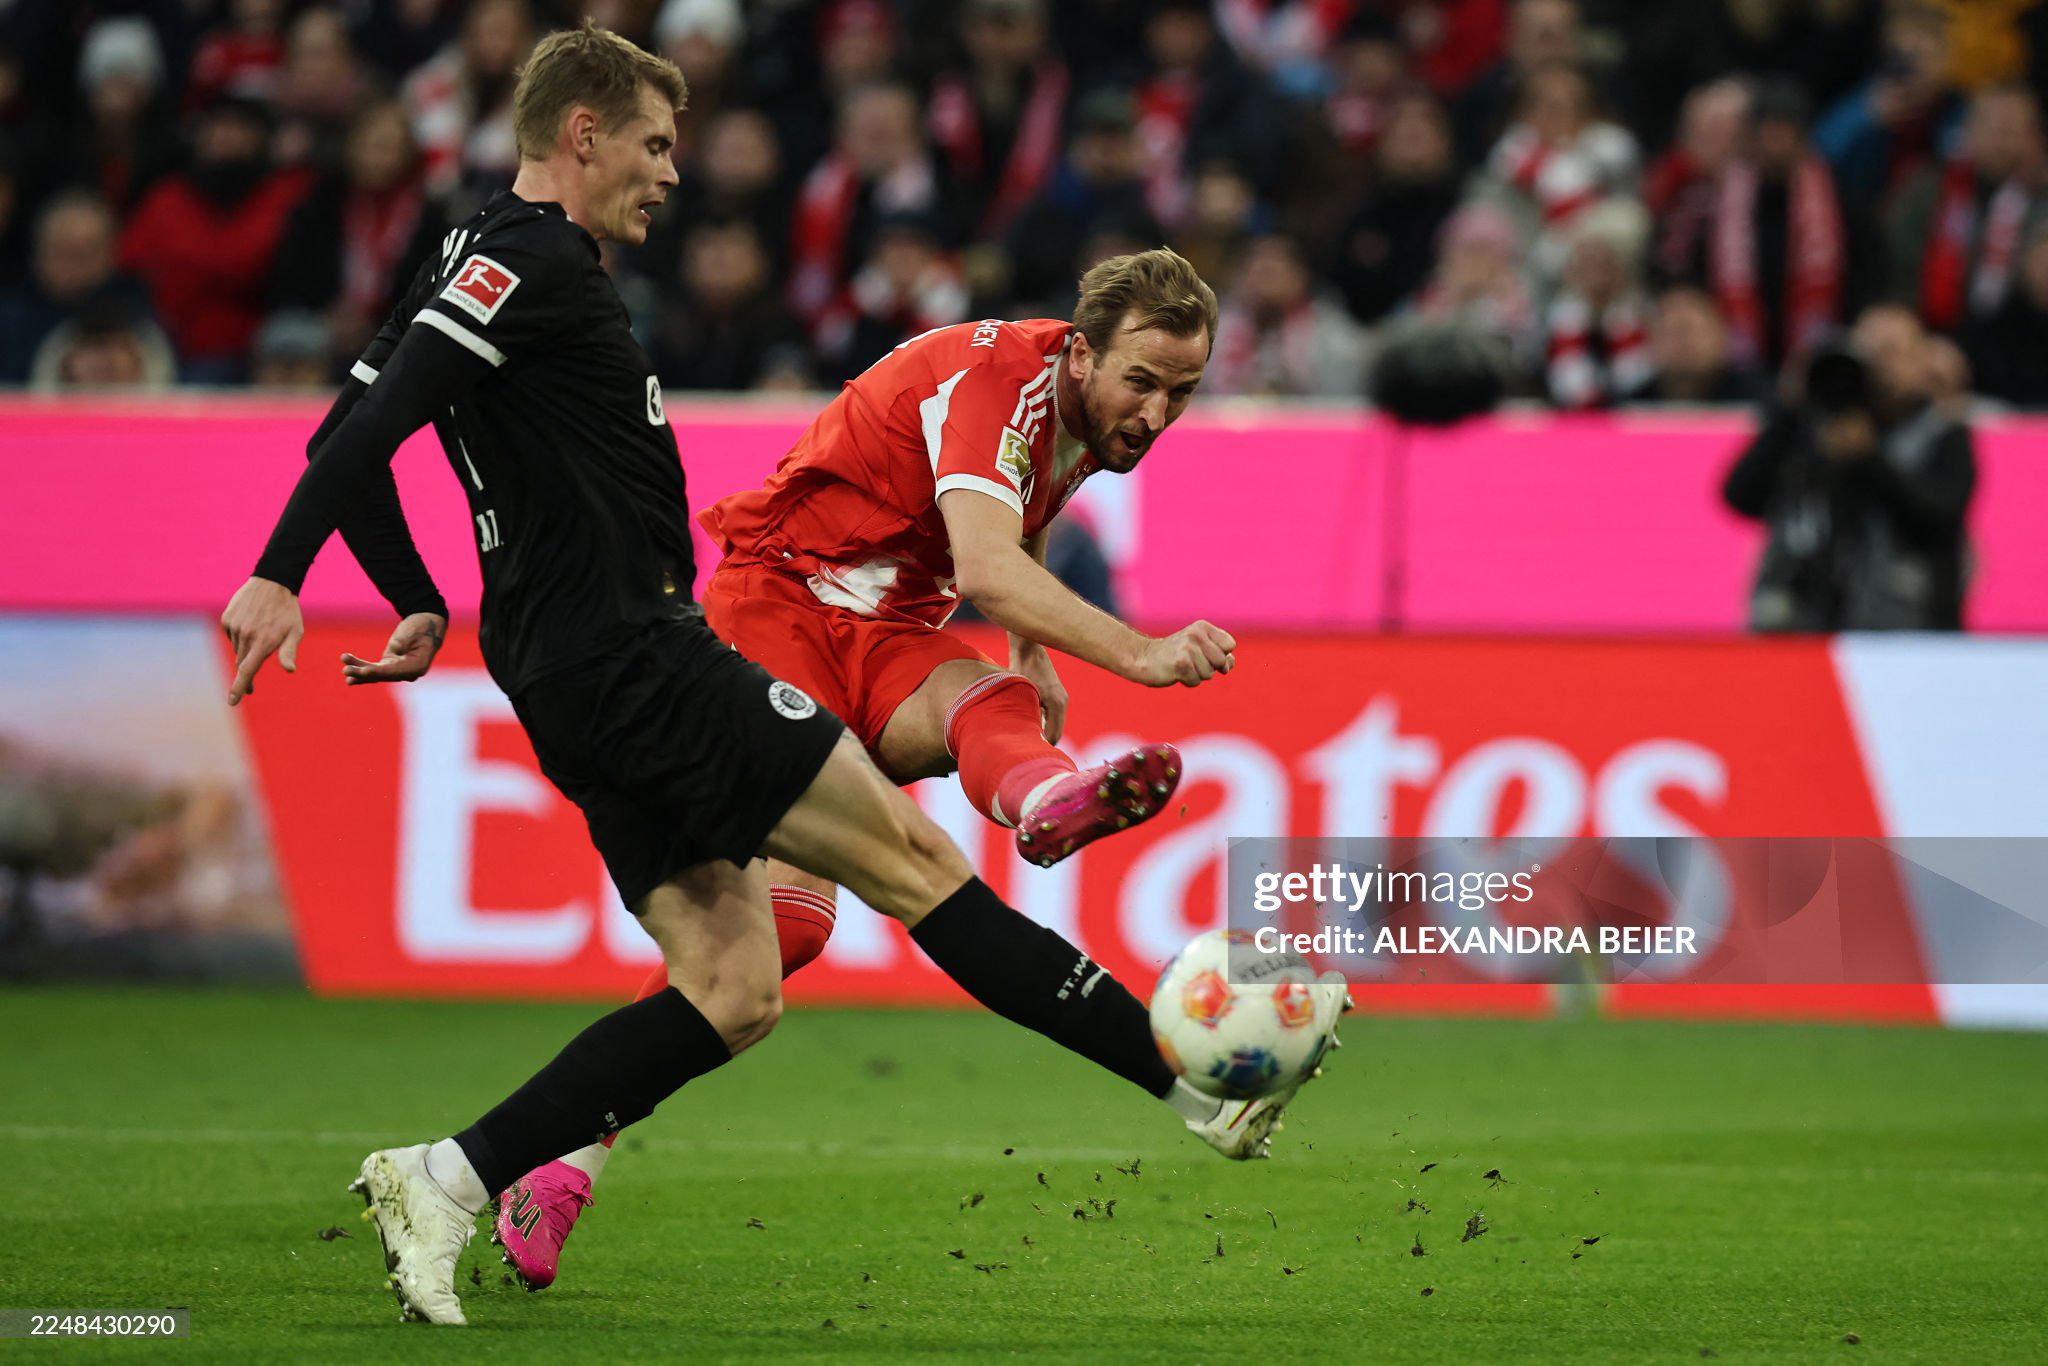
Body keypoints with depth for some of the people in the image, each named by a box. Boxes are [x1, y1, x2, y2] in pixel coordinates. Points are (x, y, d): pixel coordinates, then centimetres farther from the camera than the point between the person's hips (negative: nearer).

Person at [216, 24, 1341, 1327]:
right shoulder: (535, 257, -11)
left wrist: (422, 604, 25)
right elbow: (372, 425, -22)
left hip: (580, 681, 10)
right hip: (637, 664, -10)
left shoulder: (481, 263, 18)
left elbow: (353, 429, 23)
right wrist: (279, 577, -28)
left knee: (734, 992, 5)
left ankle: (445, 1182, -1)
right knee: (911, 852, -9)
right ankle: (1202, 1076, -8)